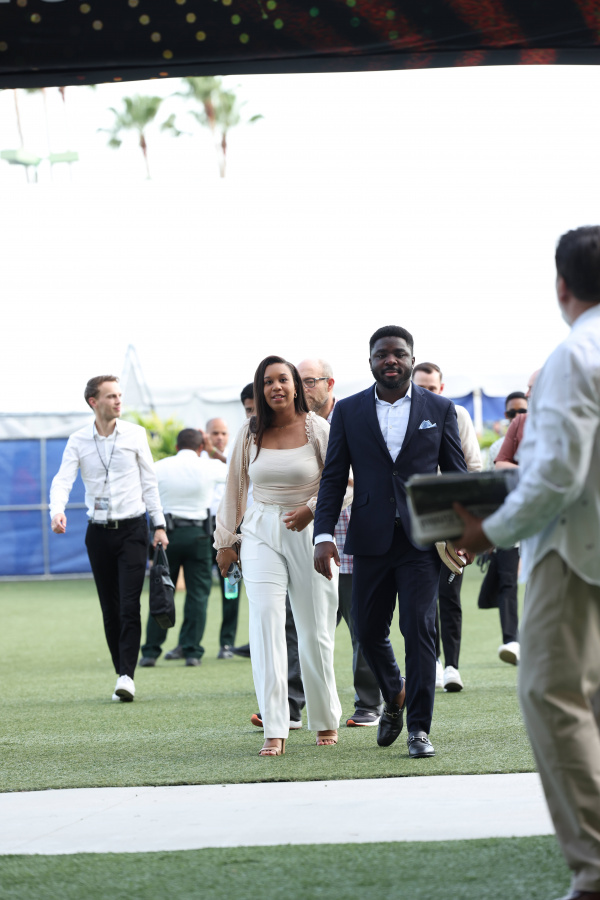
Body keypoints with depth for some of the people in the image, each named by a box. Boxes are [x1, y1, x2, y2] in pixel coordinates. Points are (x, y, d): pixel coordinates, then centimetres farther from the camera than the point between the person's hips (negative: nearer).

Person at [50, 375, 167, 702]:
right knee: (109, 609, 5)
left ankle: (127, 675, -14)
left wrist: (159, 525, 4)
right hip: (98, 531, 2)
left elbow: (149, 481, 7)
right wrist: (57, 511, -29)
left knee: (130, 606, -12)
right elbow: (63, 479, -9)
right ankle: (122, 674, 13)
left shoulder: (135, 434, 2)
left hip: (132, 528, -2)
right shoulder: (78, 441, 2)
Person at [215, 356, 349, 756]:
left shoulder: (318, 429, -2)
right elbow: (235, 488, 14)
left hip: (310, 534, -1)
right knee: (266, 622, -13)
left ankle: (326, 721, 25)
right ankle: (274, 731, -15)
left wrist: (311, 509, -16)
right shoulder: (250, 434, 5)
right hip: (262, 534, 1)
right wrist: (225, 540, 13)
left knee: (315, 630, 5)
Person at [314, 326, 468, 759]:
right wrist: (324, 534, -6)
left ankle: (419, 727, -2)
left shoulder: (440, 409, 6)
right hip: (371, 540, 2)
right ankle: (394, 697, 34)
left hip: (423, 539, -2)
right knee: (369, 631, 6)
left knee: (420, 628, -9)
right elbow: (333, 478, 5)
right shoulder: (348, 411, 7)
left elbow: (456, 475, 8)